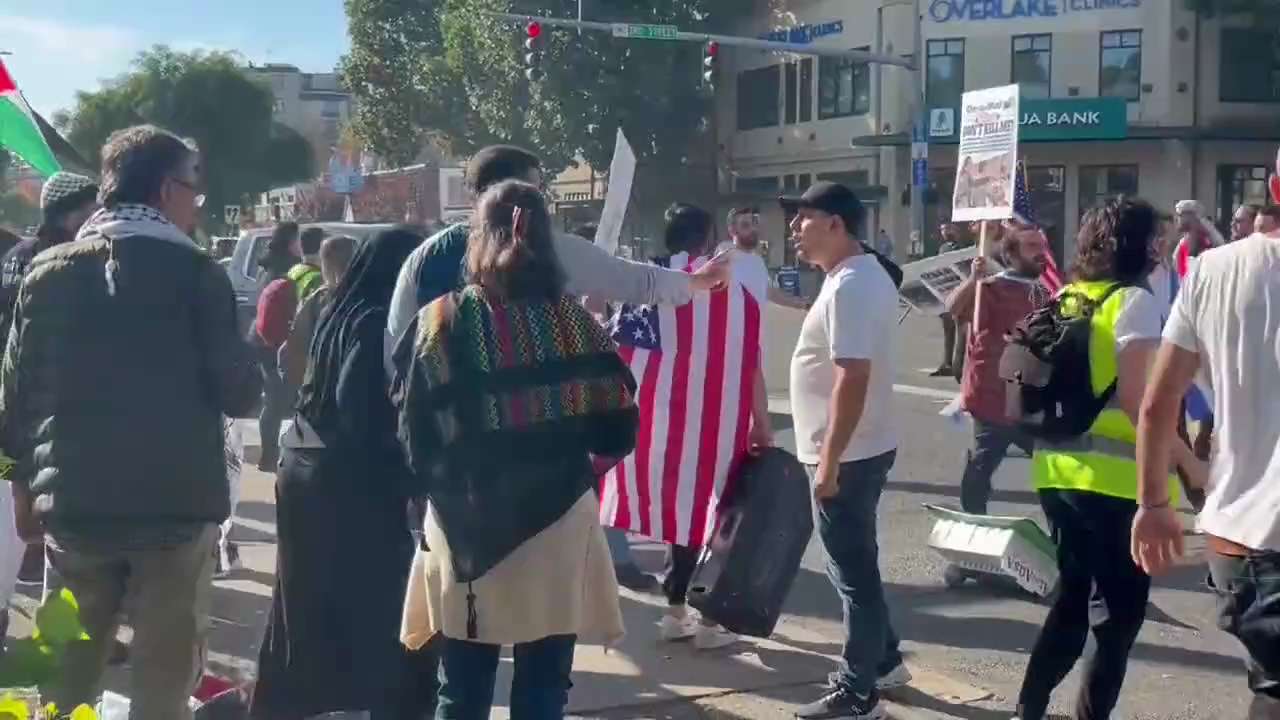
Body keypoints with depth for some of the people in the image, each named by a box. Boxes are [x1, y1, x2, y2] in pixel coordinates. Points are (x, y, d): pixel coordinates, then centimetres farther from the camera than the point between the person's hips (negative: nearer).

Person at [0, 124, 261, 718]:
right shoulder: (193, 270, -7)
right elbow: (239, 395, -7)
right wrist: (244, 374, 15)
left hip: (73, 503, 4)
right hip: (175, 502, -3)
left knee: (68, 670, 18)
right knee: (165, 672, 7)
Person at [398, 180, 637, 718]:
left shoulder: (442, 321, -6)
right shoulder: (572, 320, -4)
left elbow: (415, 436, -5)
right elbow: (616, 431, -3)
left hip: (466, 531, 0)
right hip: (556, 526, 0)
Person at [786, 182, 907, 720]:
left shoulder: (849, 285, -21)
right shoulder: (864, 274, 12)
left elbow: (852, 377, -28)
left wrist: (829, 460, -26)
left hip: (846, 455, -10)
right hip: (862, 448, 10)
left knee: (852, 571, 0)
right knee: (856, 565, 22)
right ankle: (883, 660, 35)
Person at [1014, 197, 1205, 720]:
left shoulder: (1064, 300, 10)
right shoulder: (1133, 301, -11)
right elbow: (1135, 399, -19)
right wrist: (1190, 462, -12)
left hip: (1059, 472, 7)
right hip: (1116, 481, -7)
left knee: (1072, 601, 20)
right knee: (1119, 615, 6)